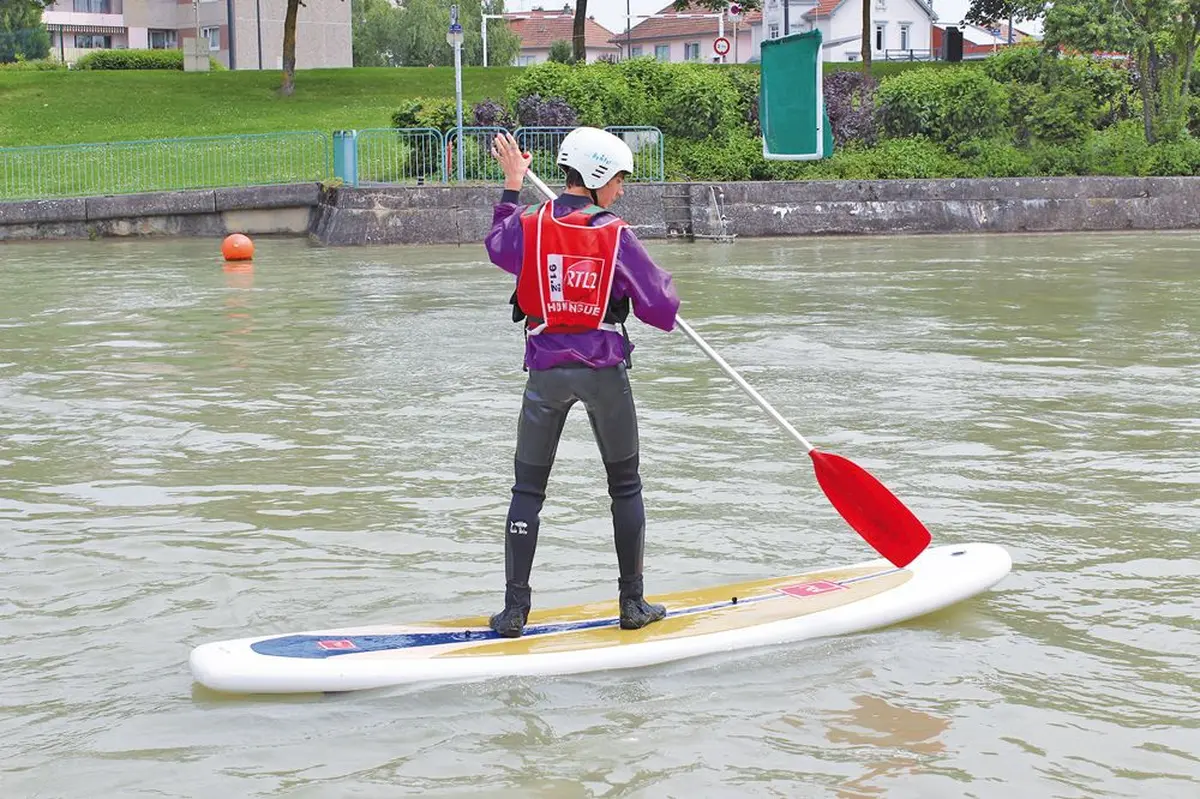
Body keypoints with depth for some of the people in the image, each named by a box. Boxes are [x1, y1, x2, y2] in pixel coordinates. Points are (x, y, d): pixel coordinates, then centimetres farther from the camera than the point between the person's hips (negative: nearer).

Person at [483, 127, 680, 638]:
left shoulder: (527, 226, -5)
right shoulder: (617, 236, -9)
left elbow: (497, 246, 21)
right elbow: (662, 310, -5)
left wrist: (512, 187, 30)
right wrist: (663, 289, 18)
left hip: (545, 372, 1)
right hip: (604, 371, -1)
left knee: (528, 488, 9)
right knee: (625, 486, 13)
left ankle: (515, 609, 4)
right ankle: (632, 604, 15)